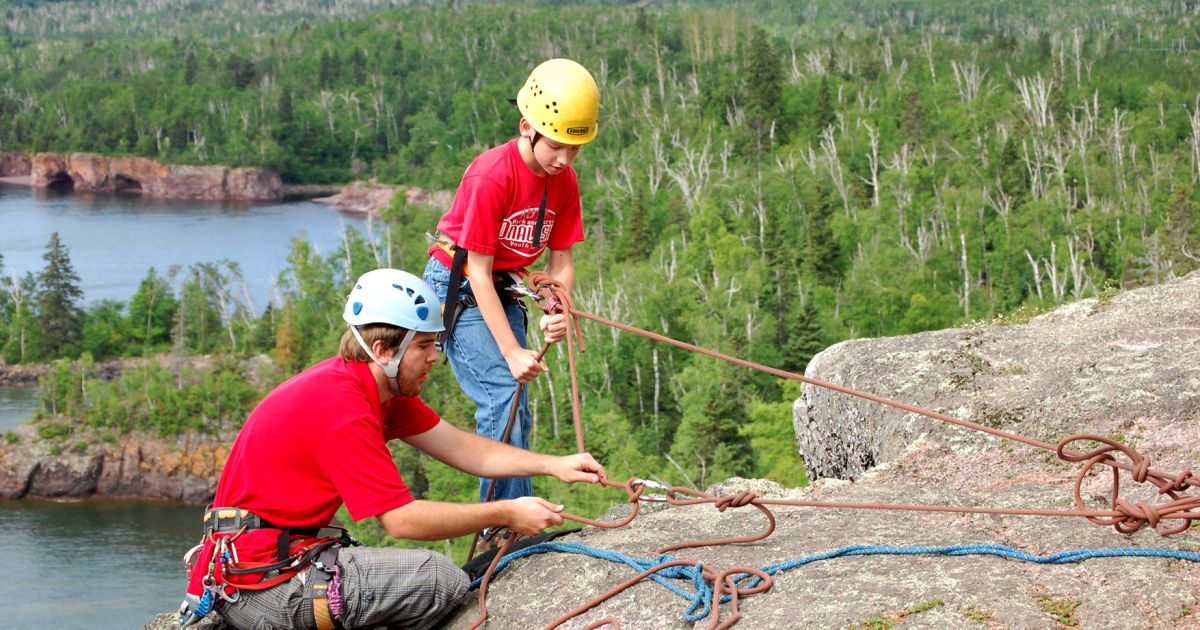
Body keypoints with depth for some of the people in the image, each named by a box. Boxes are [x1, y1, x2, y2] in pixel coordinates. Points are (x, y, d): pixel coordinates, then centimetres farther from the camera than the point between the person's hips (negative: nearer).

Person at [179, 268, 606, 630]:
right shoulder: (343, 410, -21)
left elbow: (459, 447, 12)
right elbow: (403, 519, -20)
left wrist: (553, 465, 4)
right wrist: (507, 515, -14)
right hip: (260, 581, -10)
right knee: (443, 581, -18)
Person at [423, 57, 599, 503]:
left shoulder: (564, 181, -5)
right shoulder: (492, 175, -25)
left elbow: (561, 260, 1)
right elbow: (479, 272, -23)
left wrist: (559, 312, -21)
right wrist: (511, 352, -25)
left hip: (505, 290, 7)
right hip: (458, 288, -7)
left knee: (517, 412, 4)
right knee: (502, 395, -18)